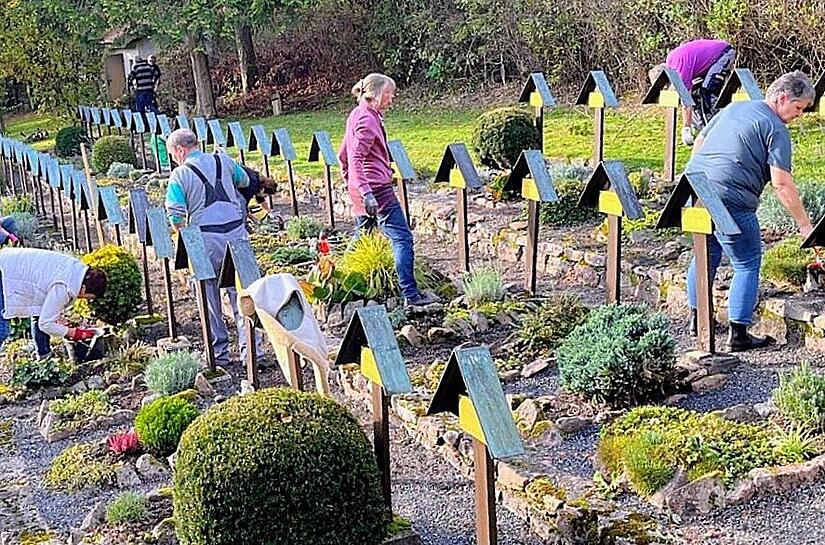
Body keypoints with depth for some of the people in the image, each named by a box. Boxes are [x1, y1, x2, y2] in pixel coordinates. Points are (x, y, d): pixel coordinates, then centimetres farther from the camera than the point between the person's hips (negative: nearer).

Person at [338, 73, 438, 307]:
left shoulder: (357, 115, 15)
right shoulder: (367, 120, -15)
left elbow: (342, 154, 23)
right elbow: (356, 158, -24)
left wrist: (349, 182, 28)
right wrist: (366, 193, -31)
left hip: (360, 190, 10)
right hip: (377, 189, -10)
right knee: (402, 238, -9)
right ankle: (410, 294, -11)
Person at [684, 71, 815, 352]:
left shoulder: (733, 108, 19)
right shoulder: (776, 130, -4)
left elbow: (698, 143, 24)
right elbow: (781, 183, -11)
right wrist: (804, 225, -7)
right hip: (729, 199, -8)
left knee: (706, 254, 23)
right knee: (747, 265, 3)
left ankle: (697, 318, 30)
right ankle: (738, 334, 3)